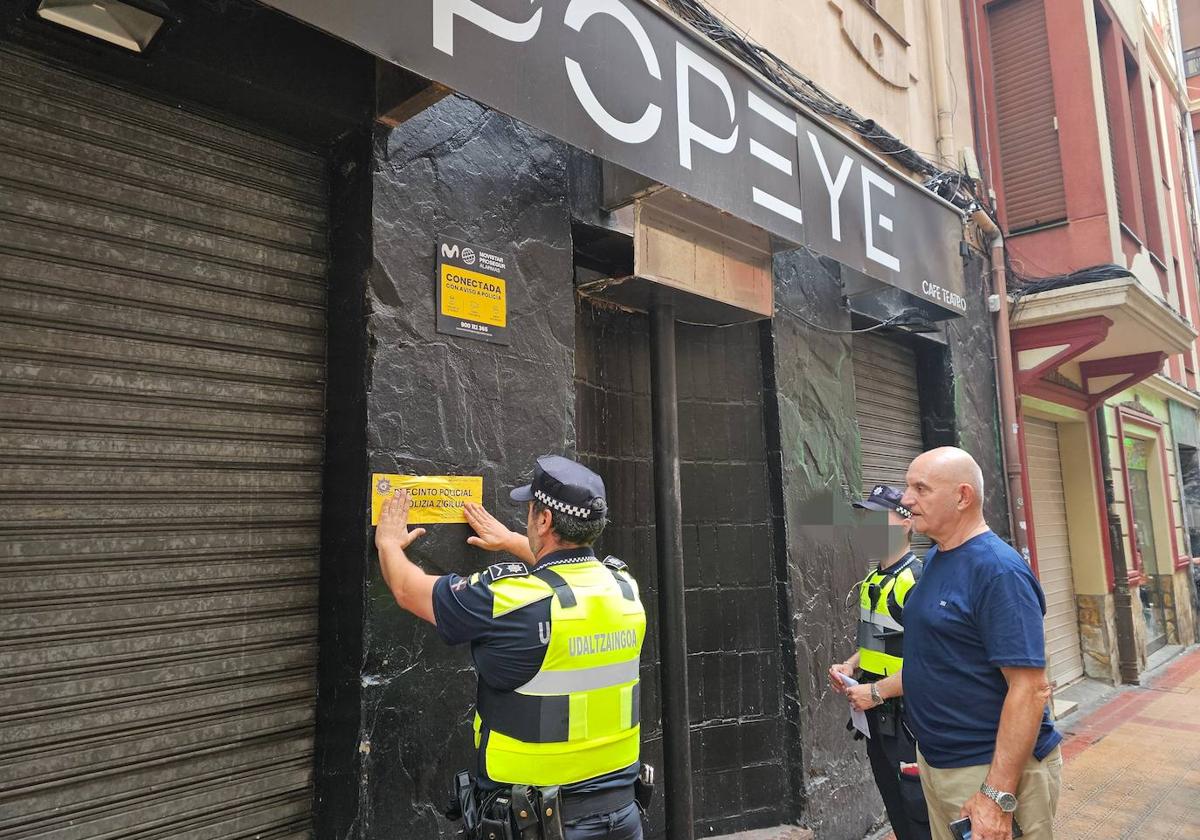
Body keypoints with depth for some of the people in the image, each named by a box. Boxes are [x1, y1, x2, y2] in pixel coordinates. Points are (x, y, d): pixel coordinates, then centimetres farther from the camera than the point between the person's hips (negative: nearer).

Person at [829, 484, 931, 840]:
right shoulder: (871, 580, 8)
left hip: (907, 717, -8)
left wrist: (876, 691, -19)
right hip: (877, 715, 8)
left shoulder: (917, 580, -19)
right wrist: (850, 665, 5)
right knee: (894, 806, 19)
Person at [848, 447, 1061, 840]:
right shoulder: (934, 558, 6)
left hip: (993, 769, -8)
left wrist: (998, 795, -26)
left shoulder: (998, 570, -21)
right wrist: (877, 691, 13)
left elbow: (1029, 688, -25)